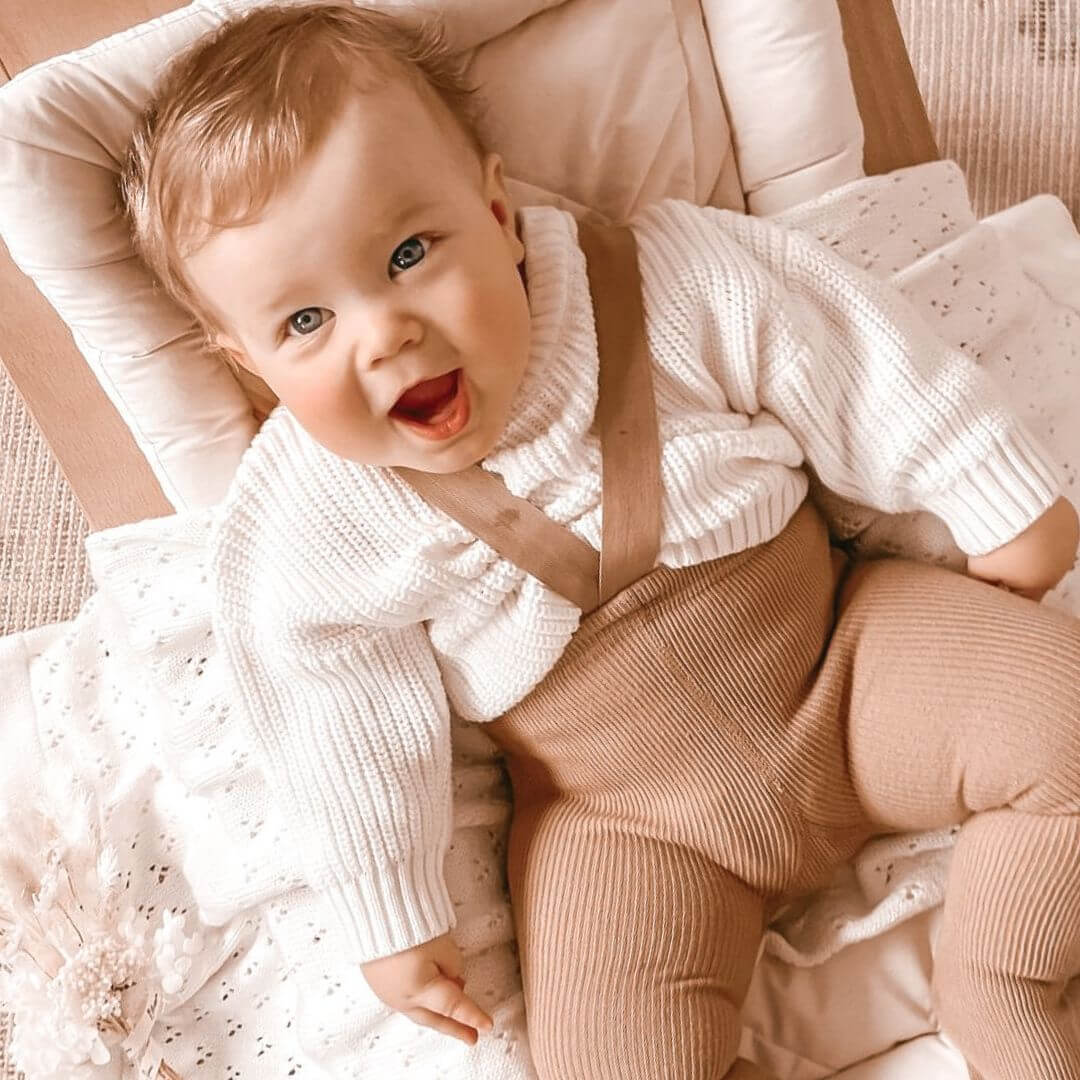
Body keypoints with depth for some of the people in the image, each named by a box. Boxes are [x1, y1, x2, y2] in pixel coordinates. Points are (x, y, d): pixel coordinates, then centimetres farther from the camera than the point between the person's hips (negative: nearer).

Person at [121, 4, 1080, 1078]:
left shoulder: (679, 287, -19)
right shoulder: (302, 534, -18)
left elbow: (858, 370, -5)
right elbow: (347, 734, -7)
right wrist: (395, 921, 2)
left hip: (838, 654, 2)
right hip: (628, 821, -1)